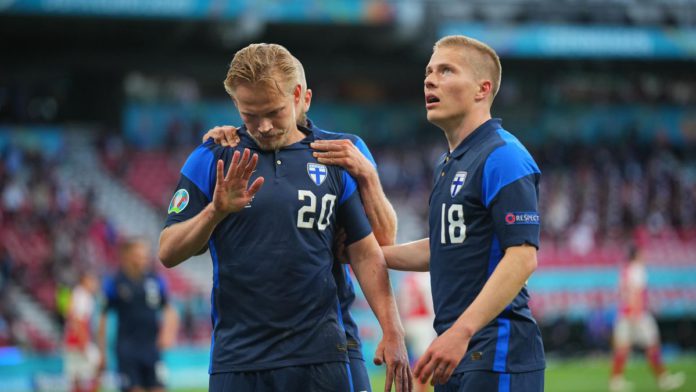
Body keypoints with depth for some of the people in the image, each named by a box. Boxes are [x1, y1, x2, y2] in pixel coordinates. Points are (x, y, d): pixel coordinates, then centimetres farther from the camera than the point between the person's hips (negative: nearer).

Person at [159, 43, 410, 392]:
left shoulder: (333, 159, 8)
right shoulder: (212, 160, 4)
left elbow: (365, 254, 11)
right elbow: (168, 253, 1)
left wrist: (392, 332, 1)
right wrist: (216, 211, -17)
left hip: (320, 354, 1)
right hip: (237, 359, -1)